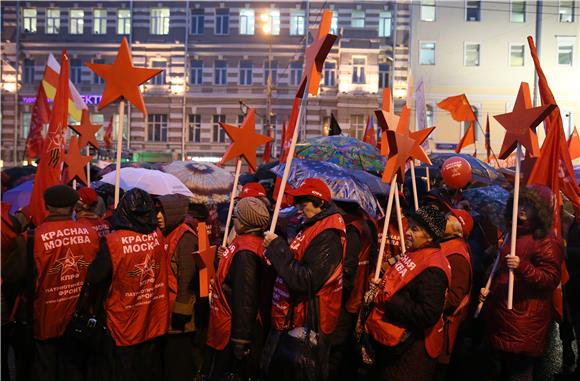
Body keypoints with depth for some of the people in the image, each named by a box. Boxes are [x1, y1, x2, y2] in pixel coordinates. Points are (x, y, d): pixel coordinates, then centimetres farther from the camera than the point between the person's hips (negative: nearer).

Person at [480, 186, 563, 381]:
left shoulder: (548, 242, -11)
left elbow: (551, 280, -18)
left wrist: (522, 266, -32)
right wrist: (489, 289, 15)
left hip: (525, 320, -8)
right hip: (501, 314, 8)